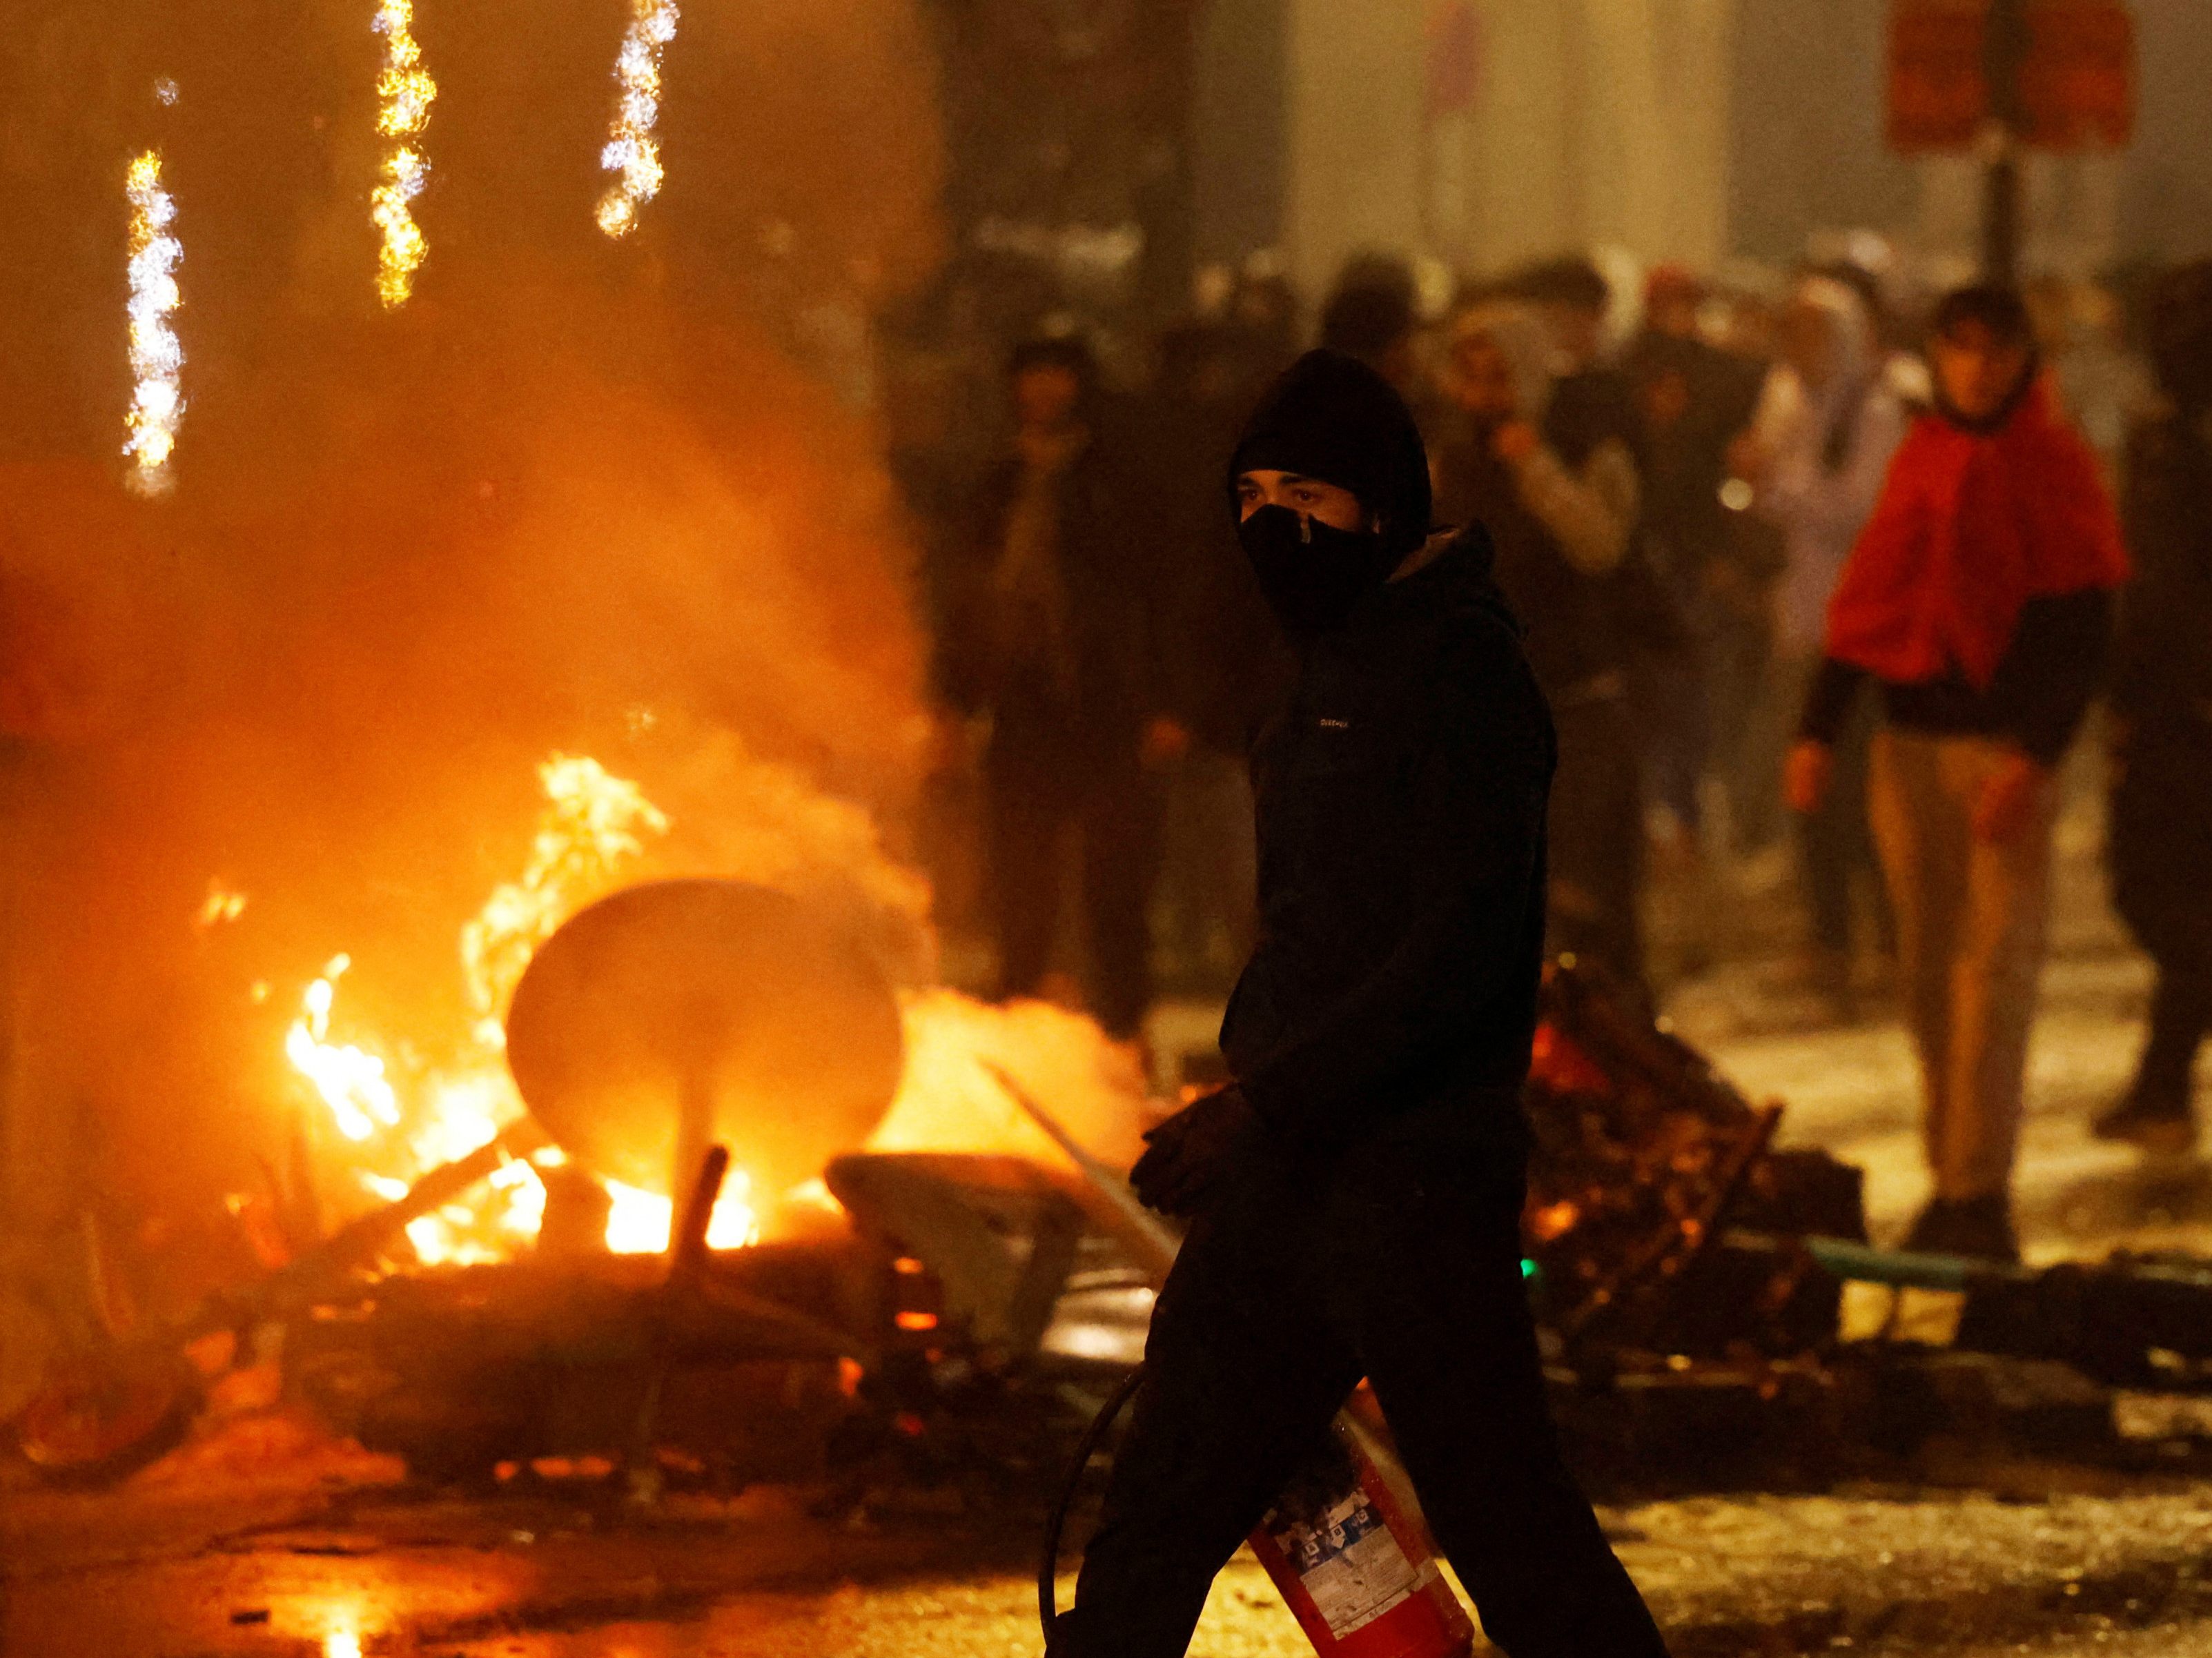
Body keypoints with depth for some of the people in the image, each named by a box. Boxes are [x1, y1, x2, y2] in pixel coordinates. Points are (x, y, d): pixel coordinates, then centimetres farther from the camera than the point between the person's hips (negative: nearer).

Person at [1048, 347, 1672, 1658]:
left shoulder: (1461, 663, -13)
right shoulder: (1342, 660, 16)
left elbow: (1468, 946, -21)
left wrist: (1269, 1103, -24)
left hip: (1415, 1170, -9)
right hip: (1287, 1176, 9)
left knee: (1506, 1524, -5)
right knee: (1157, 1514, 9)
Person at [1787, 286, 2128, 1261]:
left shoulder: (2057, 468, -3)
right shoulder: (1920, 463, 11)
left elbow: (2083, 633, -8)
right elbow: (1865, 602, 15)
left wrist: (2035, 755, -18)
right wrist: (1817, 730, 7)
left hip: (2006, 749, -5)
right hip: (1911, 742, 5)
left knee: (1995, 964, -9)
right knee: (1928, 967, 6)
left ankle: (1979, 1191, -10)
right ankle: (1950, 1180, 13)